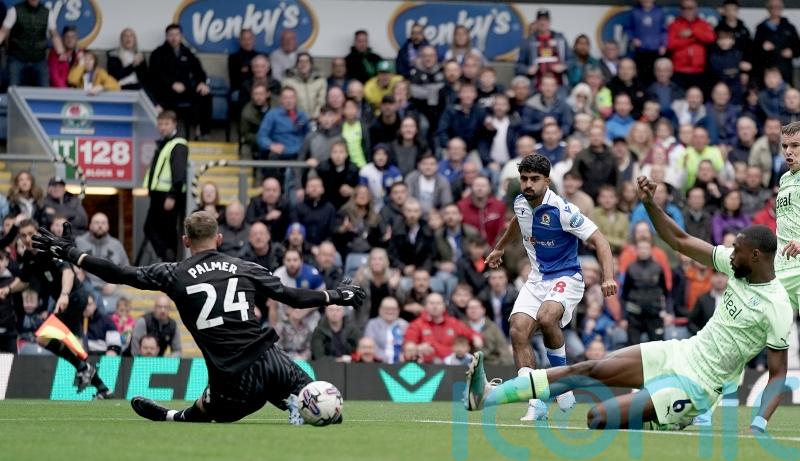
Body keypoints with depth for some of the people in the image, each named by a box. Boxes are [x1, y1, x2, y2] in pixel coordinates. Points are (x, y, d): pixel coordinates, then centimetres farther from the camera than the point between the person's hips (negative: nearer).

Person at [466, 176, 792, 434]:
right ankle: (488, 396, 2)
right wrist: (650, 204, -2)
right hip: (678, 353, 8)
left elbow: (779, 374, -17)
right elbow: (680, 242, 10)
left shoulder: (777, 307, -20)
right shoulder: (738, 264, 2)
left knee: (599, 419, -24)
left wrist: (759, 426, -29)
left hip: (694, 385, -8)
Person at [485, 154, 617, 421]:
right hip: (537, 278, 6)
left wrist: (608, 277, -34)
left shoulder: (562, 210, -20)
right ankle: (536, 404, -13)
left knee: (546, 317, -35)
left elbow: (599, 241, -20)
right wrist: (500, 248, 44)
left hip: (566, 278, -6)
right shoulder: (520, 204, 1)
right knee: (519, 330, -16)